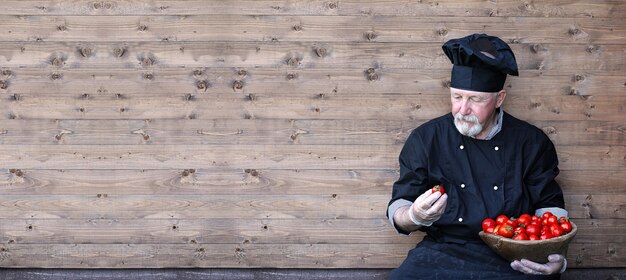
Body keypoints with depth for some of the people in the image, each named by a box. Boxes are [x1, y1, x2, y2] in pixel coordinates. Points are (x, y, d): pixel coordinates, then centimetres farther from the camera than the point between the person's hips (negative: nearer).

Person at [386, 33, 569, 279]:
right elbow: (397, 210, 6)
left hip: (516, 259, 1)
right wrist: (415, 217, -19)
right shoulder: (425, 139, 4)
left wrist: (555, 256, -9)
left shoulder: (532, 142, 5)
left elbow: (551, 207, 11)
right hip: (444, 249, 0)